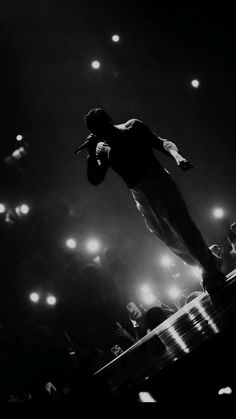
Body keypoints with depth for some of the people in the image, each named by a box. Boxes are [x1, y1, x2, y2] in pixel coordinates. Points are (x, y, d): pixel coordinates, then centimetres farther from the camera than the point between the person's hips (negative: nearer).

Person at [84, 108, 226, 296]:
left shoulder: (133, 127, 2)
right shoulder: (101, 149, 11)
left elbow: (160, 142, -3)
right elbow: (95, 179, 5)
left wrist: (177, 156, -23)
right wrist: (91, 153, -9)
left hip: (158, 181, -4)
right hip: (139, 195, 4)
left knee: (180, 224, -14)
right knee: (170, 238, 7)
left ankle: (210, 271, -6)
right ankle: (208, 267, 23)